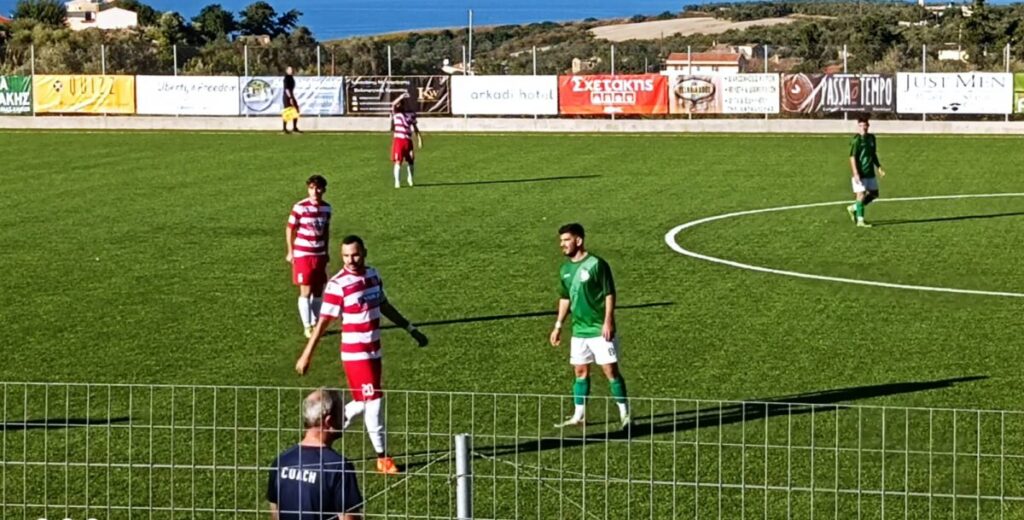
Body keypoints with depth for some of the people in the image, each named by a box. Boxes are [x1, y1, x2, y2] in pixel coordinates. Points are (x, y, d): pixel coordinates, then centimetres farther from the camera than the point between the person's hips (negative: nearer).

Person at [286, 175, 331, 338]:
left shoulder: (326, 208, 2)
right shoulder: (300, 207, -13)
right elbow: (289, 229, -5)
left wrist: (326, 251, 17)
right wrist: (290, 252, -4)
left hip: (319, 255, 5)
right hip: (302, 255, -5)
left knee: (318, 291, 8)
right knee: (305, 291, -3)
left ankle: (315, 323, 21)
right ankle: (307, 326, 5)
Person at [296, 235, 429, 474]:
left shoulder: (373, 275, 5)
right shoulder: (338, 284, -16)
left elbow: (384, 306, 20)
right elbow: (323, 322, -15)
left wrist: (411, 329, 24)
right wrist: (306, 355, -16)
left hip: (373, 352, 7)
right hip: (355, 354, -7)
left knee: (364, 403, 14)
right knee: (373, 402, -4)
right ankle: (382, 457, 7)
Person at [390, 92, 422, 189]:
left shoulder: (411, 113, 7)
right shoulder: (396, 112, -2)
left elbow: (415, 126, 16)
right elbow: (394, 104, -24)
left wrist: (419, 138, 14)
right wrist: (402, 96, -31)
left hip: (408, 140, 3)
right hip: (398, 140, -3)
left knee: (410, 161, 9)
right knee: (398, 161, -7)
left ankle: (410, 179, 33)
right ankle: (397, 182, 0)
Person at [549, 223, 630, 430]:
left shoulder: (596, 264, -12)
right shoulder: (565, 269, 9)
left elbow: (609, 294, -11)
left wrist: (608, 322, -17)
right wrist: (558, 326, 16)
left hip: (600, 330, -7)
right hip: (579, 330, 7)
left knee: (610, 370, -4)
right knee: (580, 372, 9)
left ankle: (625, 414, 4)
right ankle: (579, 416, 15)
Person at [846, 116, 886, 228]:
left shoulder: (871, 138, 10)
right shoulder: (856, 140, -12)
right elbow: (852, 157, -15)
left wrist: (879, 168, 15)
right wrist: (855, 174, -21)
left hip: (870, 172, 8)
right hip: (860, 174, -8)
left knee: (874, 193, 12)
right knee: (861, 195, -7)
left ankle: (853, 208, 26)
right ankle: (860, 220, -1)